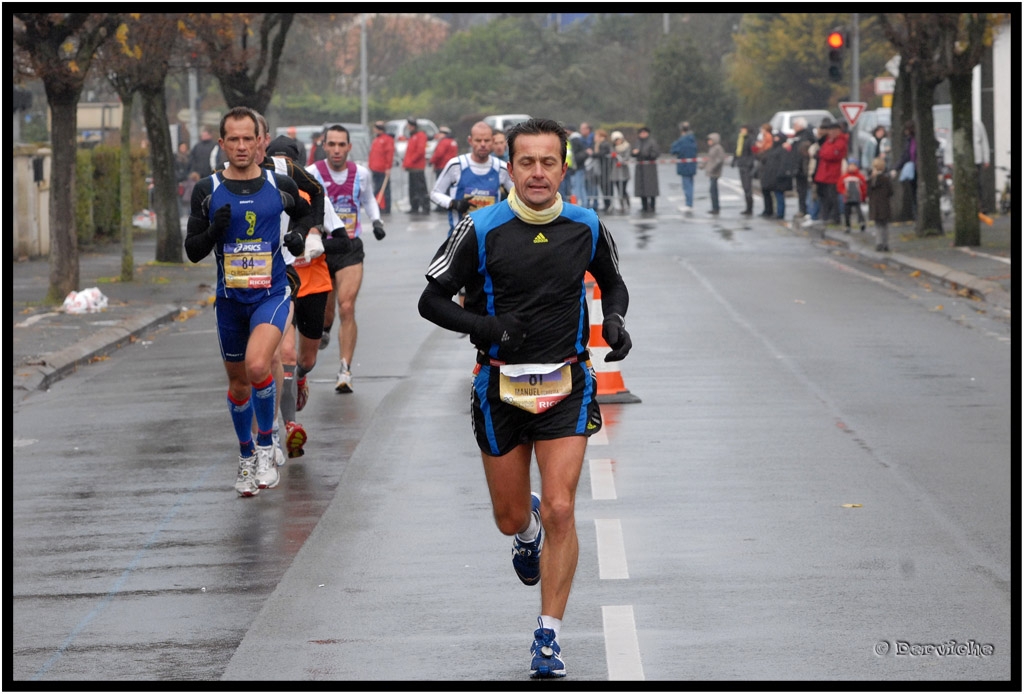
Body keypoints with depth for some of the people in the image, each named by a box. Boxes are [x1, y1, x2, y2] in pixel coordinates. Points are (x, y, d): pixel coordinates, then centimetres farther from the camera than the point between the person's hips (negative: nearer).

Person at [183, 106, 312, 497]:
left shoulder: (280, 186, -2)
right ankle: (246, 458, 34)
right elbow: (193, 251, 1)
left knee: (257, 366, -26)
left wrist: (299, 236, -1)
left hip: (271, 294, -3)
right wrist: (214, 231, -19)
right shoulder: (207, 191, -1)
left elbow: (305, 213, 20)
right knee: (238, 383, 13)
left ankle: (266, 448, -7)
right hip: (230, 299, 3)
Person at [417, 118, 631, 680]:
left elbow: (612, 282, 18)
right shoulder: (481, 229, -9)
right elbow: (432, 299, -3)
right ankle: (528, 532, 49)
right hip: (501, 386, 0)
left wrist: (614, 320, -3)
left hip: (566, 386, 0)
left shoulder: (586, 228, -1)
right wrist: (481, 325, -20)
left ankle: (548, 637, -1)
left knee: (559, 511, -12)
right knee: (510, 519, 9)